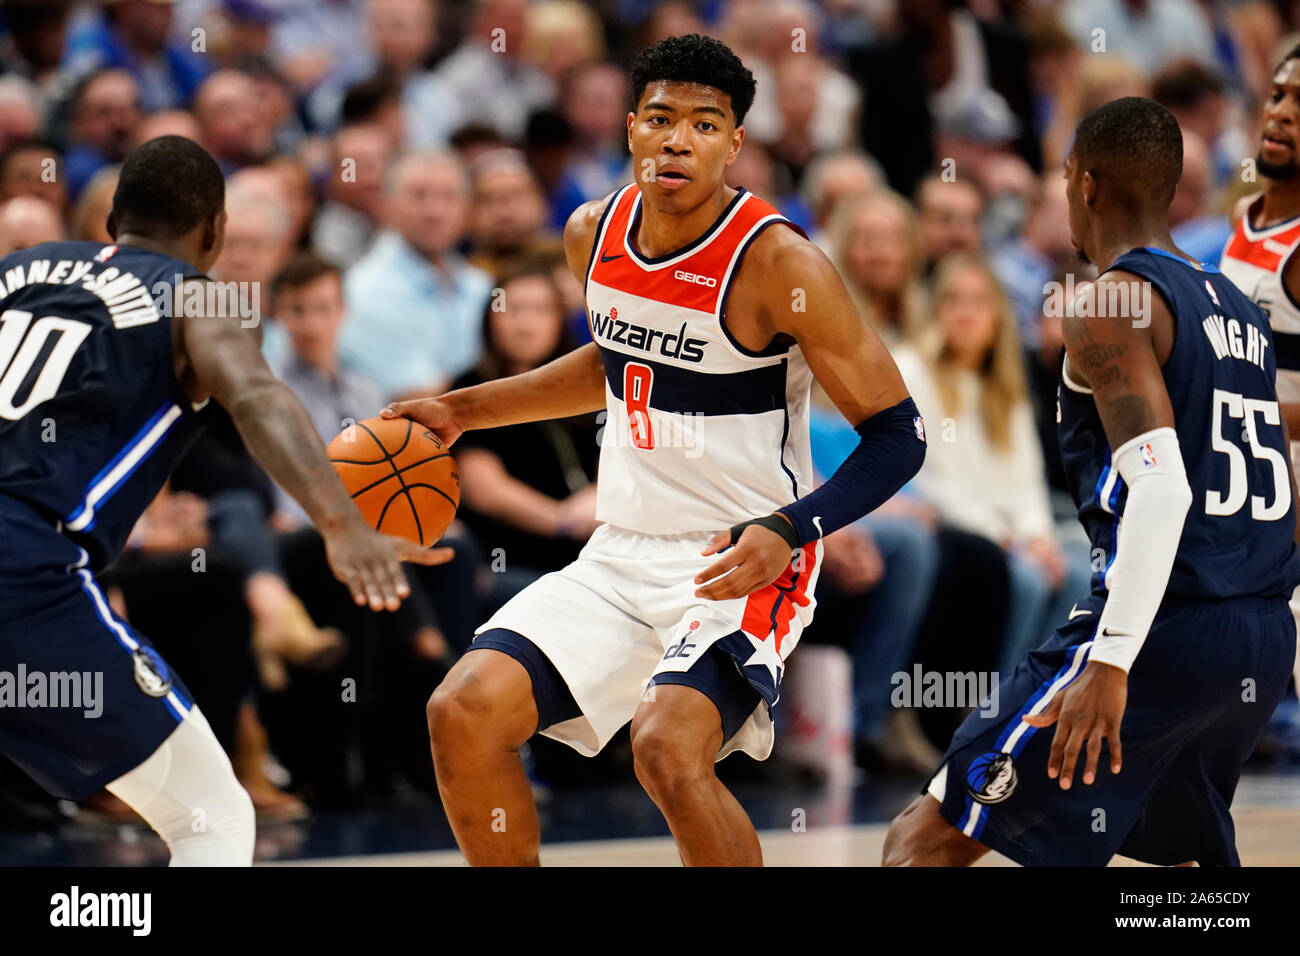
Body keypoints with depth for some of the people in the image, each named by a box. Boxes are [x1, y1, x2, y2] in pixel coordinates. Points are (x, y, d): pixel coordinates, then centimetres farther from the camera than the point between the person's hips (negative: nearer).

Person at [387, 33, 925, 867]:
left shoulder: (778, 265, -18)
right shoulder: (595, 235, 2)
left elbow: (897, 435, -14)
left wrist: (787, 531, -28)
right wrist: (465, 410, 19)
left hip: (742, 565, -7)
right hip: (624, 552, 7)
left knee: (668, 747, -30)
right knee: (464, 713, -4)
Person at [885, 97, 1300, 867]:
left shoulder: (1113, 302, -7)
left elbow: (1160, 486, -20)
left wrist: (1111, 666, -24)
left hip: (1161, 629, -8)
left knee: (927, 840, -6)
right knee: (1174, 841, 32)